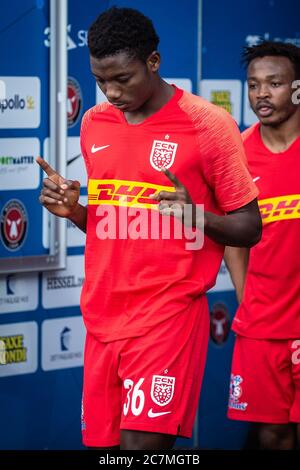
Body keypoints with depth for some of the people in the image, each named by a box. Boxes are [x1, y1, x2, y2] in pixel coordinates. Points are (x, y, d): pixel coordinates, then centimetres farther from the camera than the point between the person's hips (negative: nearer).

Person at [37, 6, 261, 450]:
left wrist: (195, 214, -22)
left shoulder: (208, 124, -8)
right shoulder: (94, 123, 10)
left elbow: (250, 227, -4)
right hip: (102, 313, 6)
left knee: (141, 442, -16)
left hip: (169, 310, -6)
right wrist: (74, 211, 0)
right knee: (102, 440, 7)